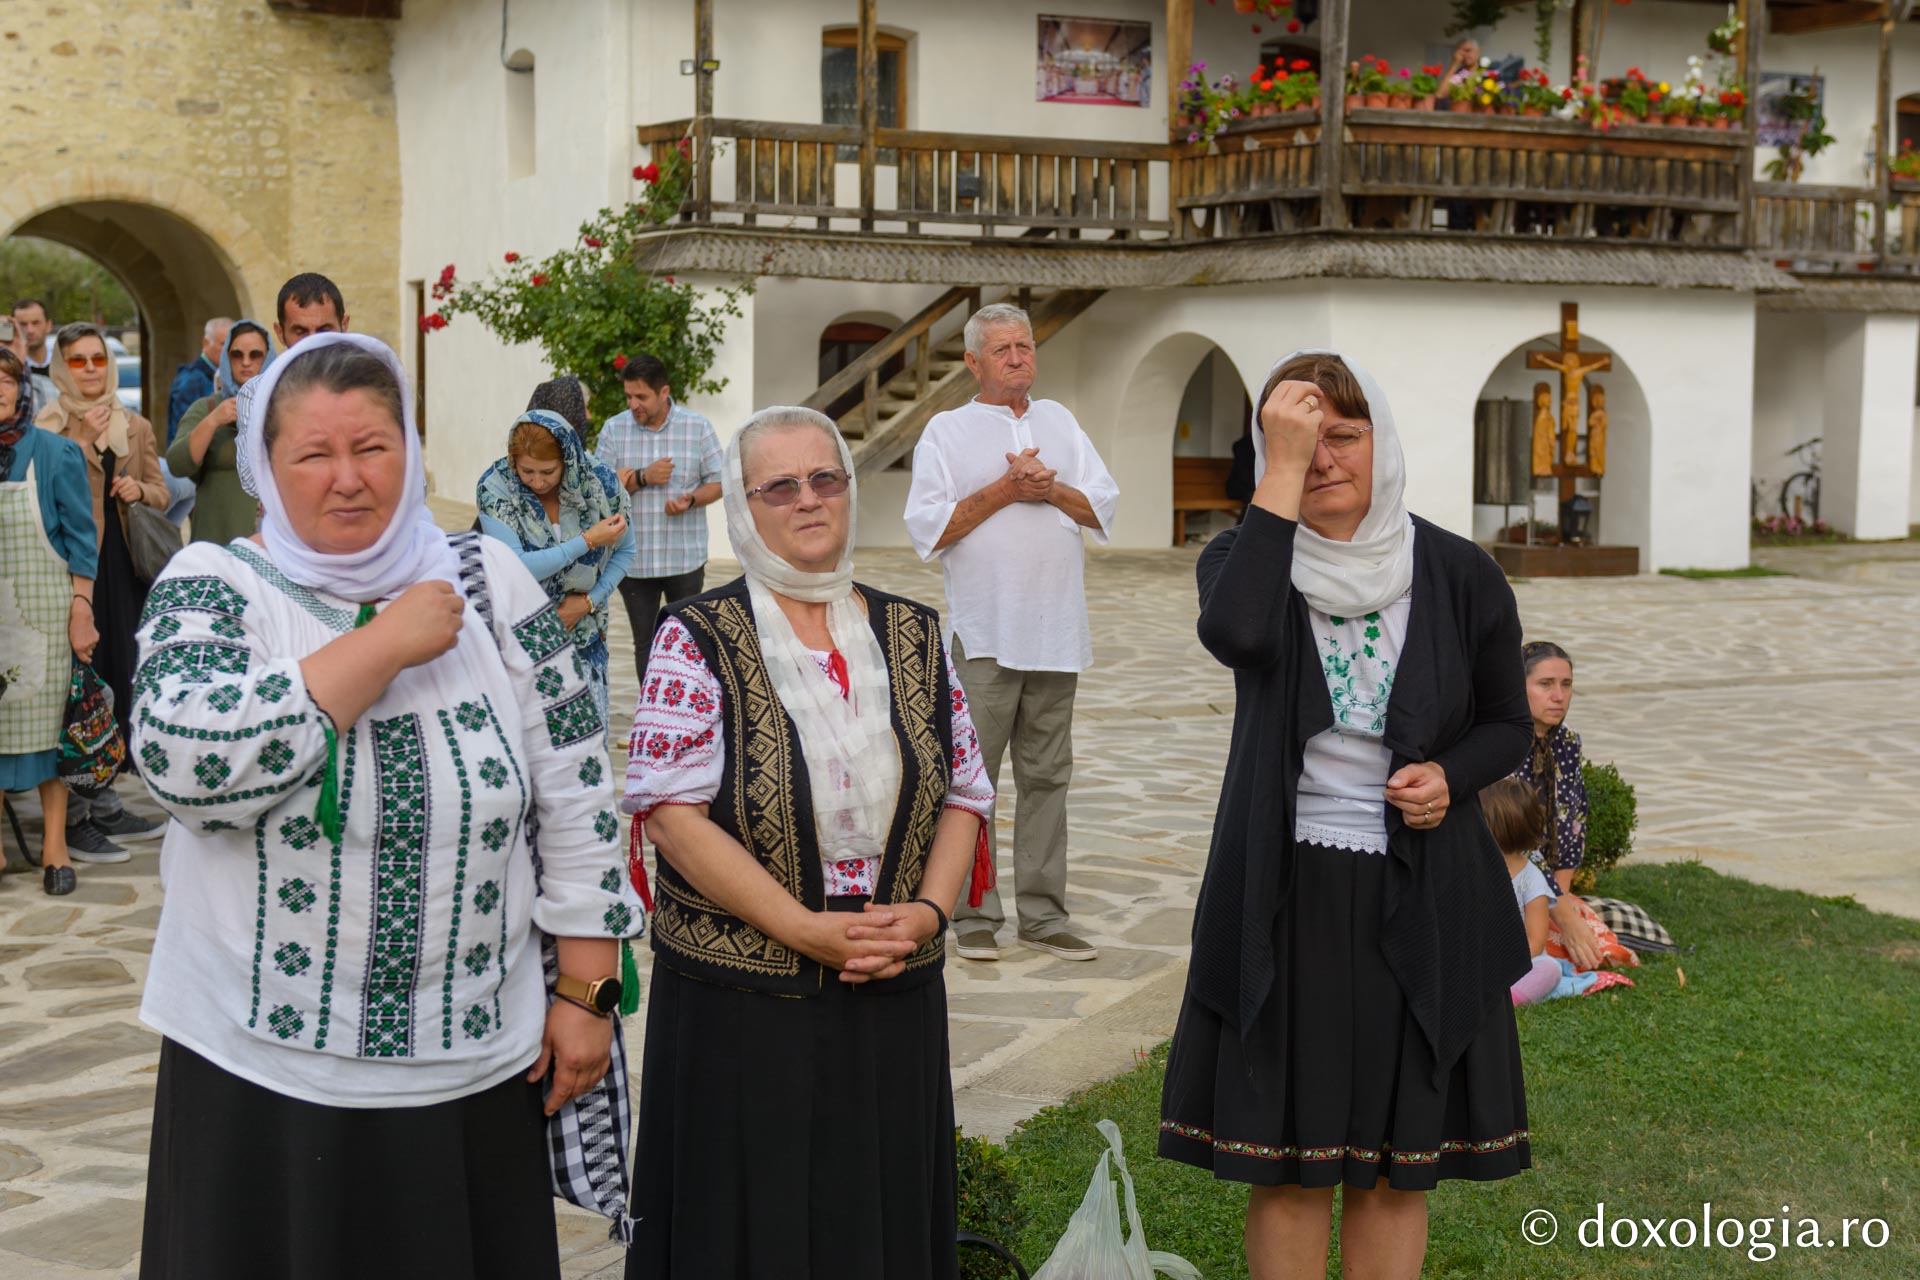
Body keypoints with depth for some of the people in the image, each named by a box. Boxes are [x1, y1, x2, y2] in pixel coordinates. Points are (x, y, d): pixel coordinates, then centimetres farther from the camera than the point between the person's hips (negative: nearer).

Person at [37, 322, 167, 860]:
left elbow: (161, 493, 16)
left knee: (115, 678, 10)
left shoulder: (135, 427, 15)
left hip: (121, 566, 6)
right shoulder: (46, 425, 0)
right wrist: (82, 438, -16)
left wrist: (138, 488, -4)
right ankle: (74, 817, -1)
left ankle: (102, 802, 21)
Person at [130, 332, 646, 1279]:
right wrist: (386, 645, -18)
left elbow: (575, 800, 5)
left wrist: (586, 994, 1)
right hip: (261, 1068, -1)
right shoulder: (210, 587, -3)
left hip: (475, 1066, 2)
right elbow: (184, 758, -23)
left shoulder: (489, 583, 3)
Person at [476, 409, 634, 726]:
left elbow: (625, 550, 5)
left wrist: (590, 601, -8)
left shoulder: (600, 482, -10)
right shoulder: (494, 489, -16)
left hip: (582, 633, 2)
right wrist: (588, 541, -24)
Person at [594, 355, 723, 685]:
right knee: (645, 642, 7)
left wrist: (690, 499, -18)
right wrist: (643, 477, -17)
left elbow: (718, 481, 2)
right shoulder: (614, 429, 1)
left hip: (685, 558, -1)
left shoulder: (697, 427, -1)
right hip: (634, 558, 1)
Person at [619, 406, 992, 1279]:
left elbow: (966, 792, 10)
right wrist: (804, 928, -18)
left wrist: (926, 910, -8)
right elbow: (671, 810, -12)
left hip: (894, 998, 4)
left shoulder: (912, 636, 9)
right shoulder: (697, 640, -4)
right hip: (740, 1008, -3)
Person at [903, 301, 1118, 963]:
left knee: (1047, 776, 8)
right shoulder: (947, 431, 3)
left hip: (1056, 632, 4)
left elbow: (1102, 508, 10)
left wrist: (1049, 488, -7)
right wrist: (1005, 489, -11)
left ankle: (1043, 913, 14)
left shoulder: (1060, 422, 16)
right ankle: (973, 915, 5)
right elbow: (928, 529, -6)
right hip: (983, 635, -4)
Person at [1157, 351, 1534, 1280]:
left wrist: (1450, 775, -11)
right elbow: (1234, 635, -29)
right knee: (1286, 1161, 6)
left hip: (1419, 904, 1)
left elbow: (1508, 723, 11)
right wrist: (1282, 471, -27)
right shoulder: (1244, 559, -4)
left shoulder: (1458, 575, -1)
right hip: (1284, 897, -1)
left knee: (1397, 1164, 8)